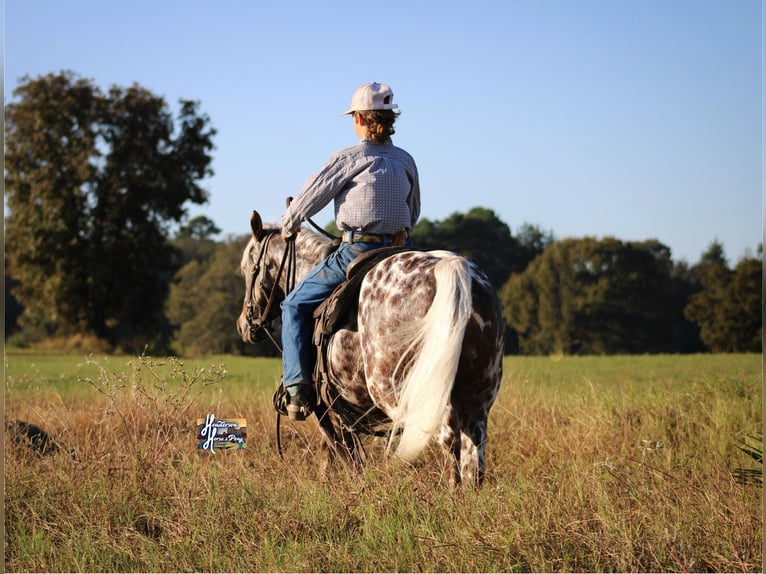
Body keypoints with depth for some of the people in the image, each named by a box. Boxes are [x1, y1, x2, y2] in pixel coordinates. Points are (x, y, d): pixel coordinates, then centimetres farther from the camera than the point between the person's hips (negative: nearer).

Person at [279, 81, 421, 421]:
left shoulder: (349, 158, -6)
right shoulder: (406, 161, 10)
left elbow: (311, 195, 1)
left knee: (296, 307, 6)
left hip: (355, 251, -6)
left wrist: (288, 227, 18)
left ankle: (298, 389, -6)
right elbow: (413, 213, 21)